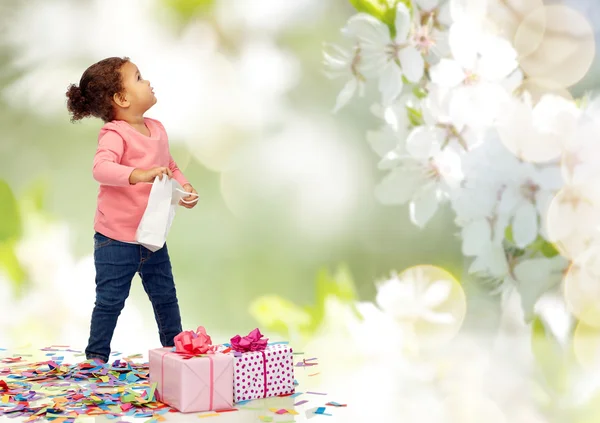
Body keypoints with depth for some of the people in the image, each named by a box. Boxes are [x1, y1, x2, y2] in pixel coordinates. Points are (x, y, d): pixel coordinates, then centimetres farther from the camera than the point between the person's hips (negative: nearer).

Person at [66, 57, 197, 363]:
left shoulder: (157, 130, 6)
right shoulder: (114, 134, -18)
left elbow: (170, 166, 19)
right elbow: (101, 168, -35)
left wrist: (184, 187, 0)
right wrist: (140, 174, -48)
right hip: (116, 239, -7)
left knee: (165, 296, 18)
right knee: (110, 301, 3)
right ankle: (96, 356, 18)